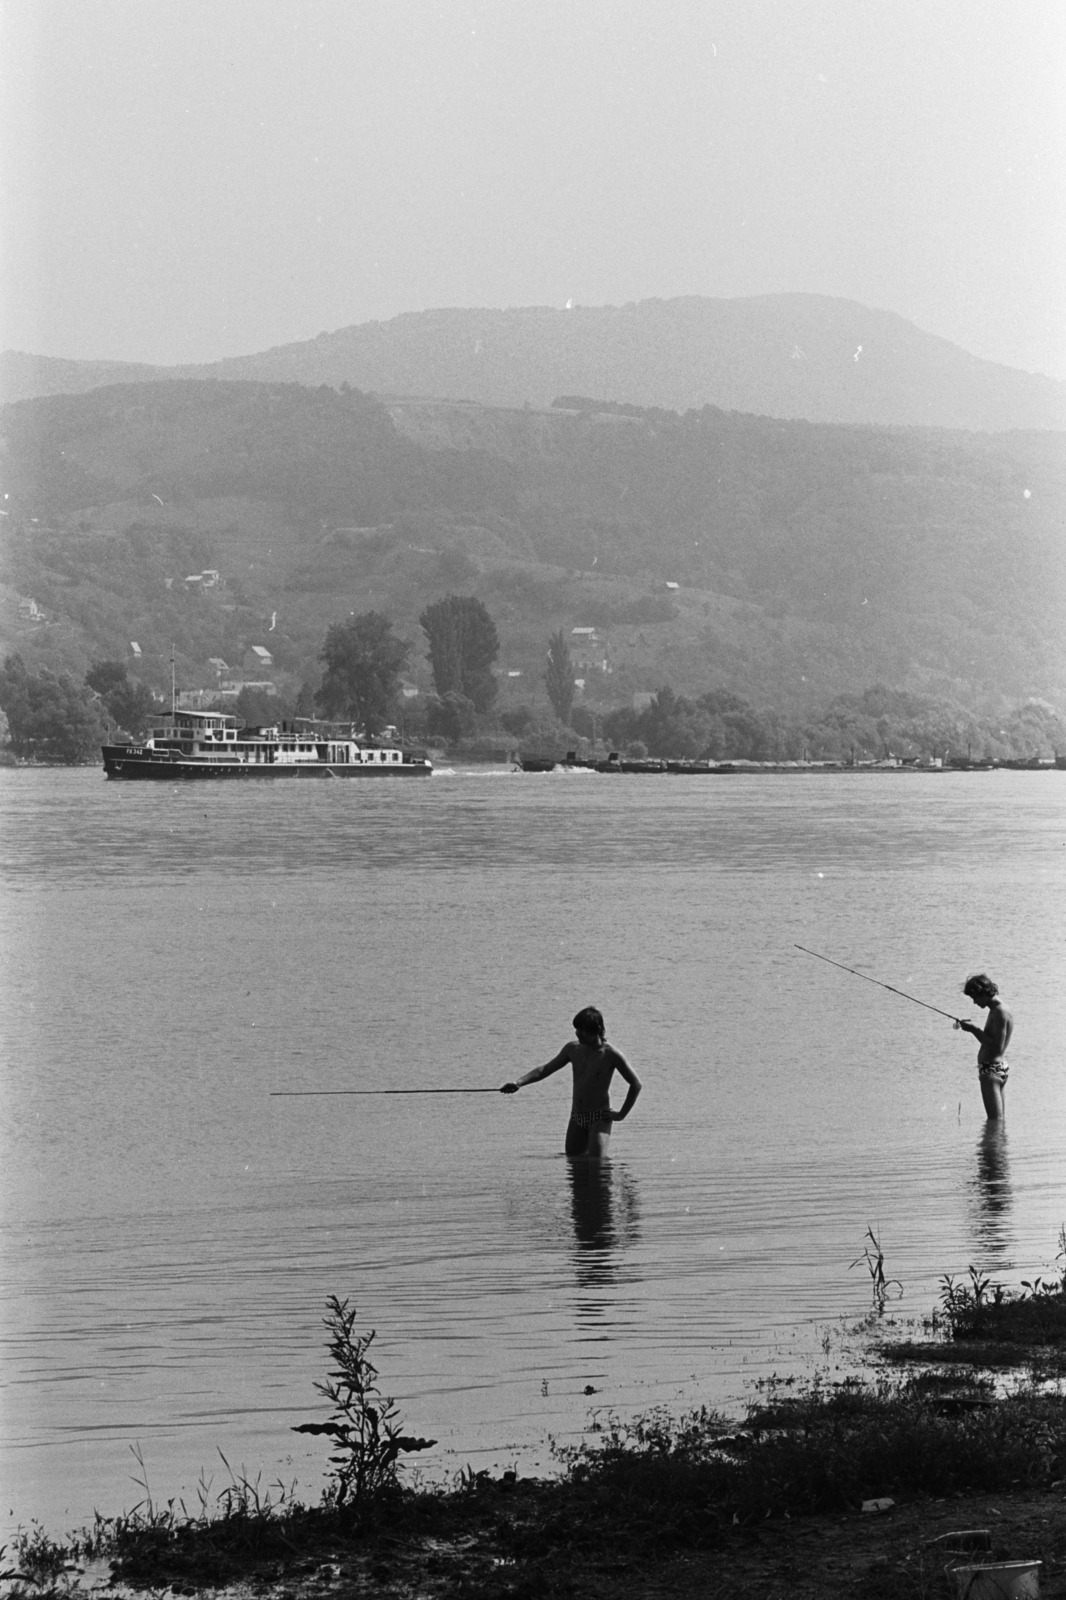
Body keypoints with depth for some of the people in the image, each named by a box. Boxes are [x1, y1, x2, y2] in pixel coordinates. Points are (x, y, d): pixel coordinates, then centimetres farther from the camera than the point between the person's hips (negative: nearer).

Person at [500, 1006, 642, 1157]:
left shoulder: (610, 1054, -11)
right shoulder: (573, 1049, 3)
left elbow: (636, 1084, -5)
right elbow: (545, 1069, 8)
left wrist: (622, 1114, -5)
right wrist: (519, 1083, -6)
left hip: (600, 1118, -6)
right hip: (576, 1117, 6)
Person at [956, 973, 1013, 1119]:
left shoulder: (1000, 1013, -16)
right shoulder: (997, 1010, 16)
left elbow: (997, 1047, -22)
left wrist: (974, 1030, -17)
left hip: (991, 1070, -11)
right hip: (1000, 1068, 11)